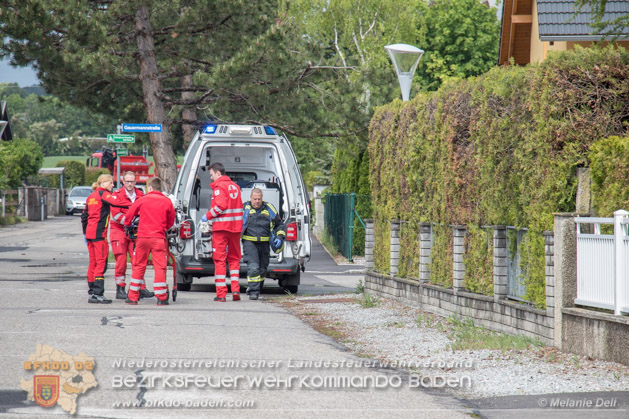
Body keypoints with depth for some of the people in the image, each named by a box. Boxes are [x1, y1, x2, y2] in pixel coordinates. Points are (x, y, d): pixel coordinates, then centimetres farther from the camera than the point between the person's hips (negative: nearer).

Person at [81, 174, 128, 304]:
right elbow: (115, 203, -22)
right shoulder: (103, 194, -5)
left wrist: (85, 232, 25)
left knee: (93, 263, 13)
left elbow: (84, 216, 21)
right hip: (99, 233, -9)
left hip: (89, 233, 9)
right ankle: (97, 294, -14)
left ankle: (91, 292, 15)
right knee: (101, 263, -9)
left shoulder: (91, 196, 19)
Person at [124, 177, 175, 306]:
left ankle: (132, 297, 13)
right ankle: (161, 298, -3)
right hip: (159, 238, -1)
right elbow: (171, 222, 10)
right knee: (160, 267, 1)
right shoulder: (167, 202, 2)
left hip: (143, 237, 1)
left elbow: (129, 215, 9)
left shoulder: (142, 200, 2)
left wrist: (127, 225, 29)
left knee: (138, 266, 10)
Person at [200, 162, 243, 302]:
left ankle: (221, 294, -5)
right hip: (235, 227, 7)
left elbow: (221, 205, -21)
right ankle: (235, 290, 6)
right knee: (234, 258, 15)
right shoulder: (234, 186, 16)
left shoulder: (219, 186, -8)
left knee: (220, 259, -2)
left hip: (221, 227, -7)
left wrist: (208, 216, -9)